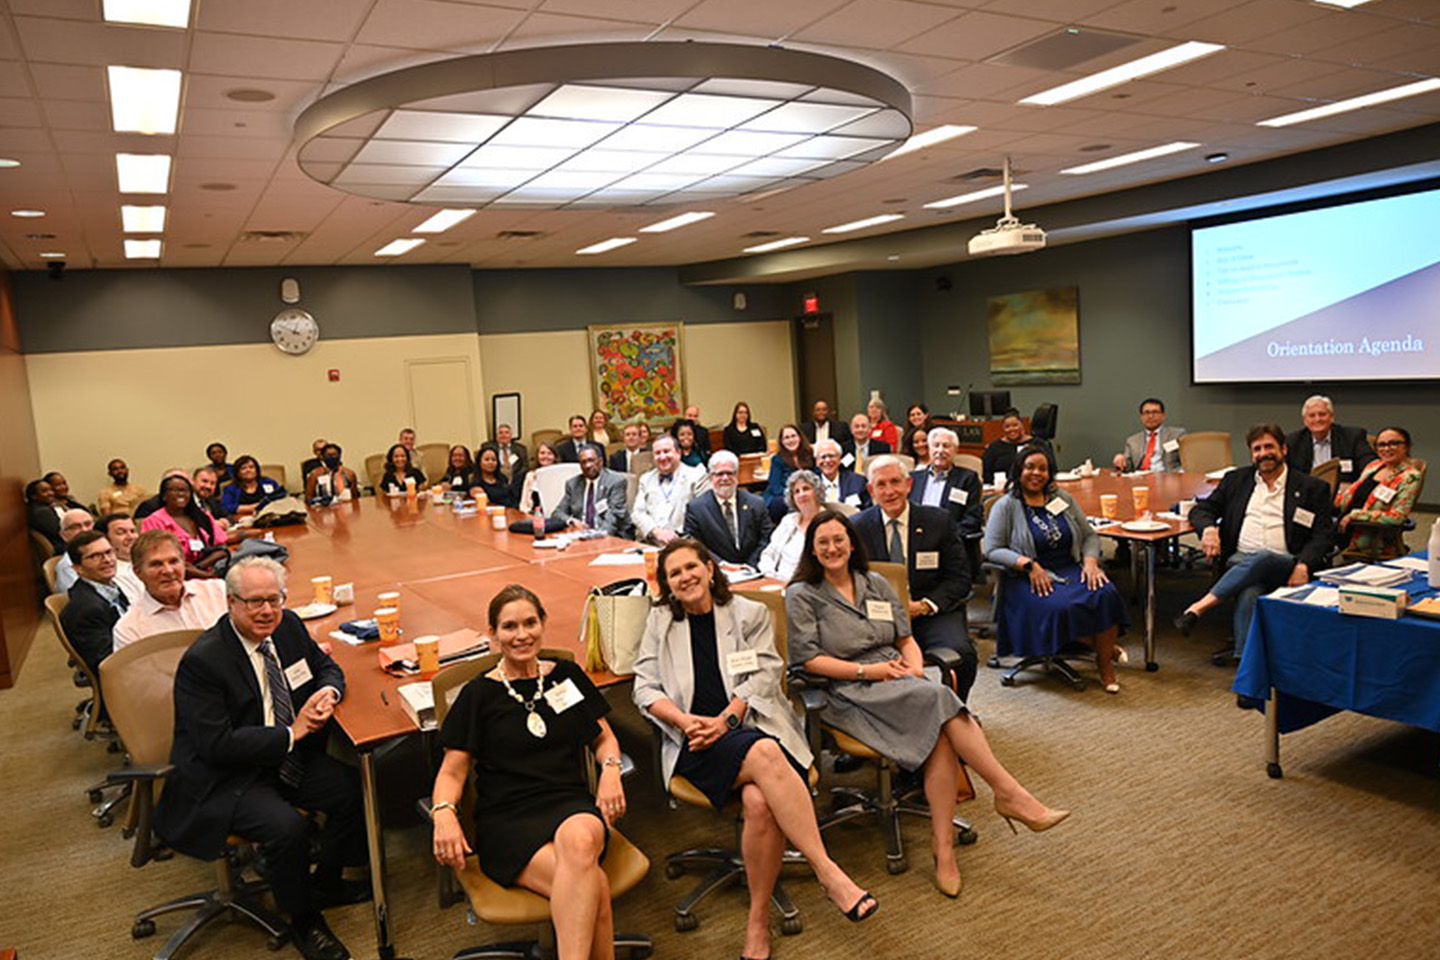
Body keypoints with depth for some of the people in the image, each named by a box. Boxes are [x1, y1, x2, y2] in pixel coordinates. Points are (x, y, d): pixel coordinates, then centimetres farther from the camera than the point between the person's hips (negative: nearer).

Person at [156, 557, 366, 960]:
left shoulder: (288, 625, -1)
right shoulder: (201, 660, -20)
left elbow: (327, 667, 15)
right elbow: (217, 745, -24)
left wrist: (328, 693, -9)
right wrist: (291, 733, -21)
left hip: (290, 759, 7)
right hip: (224, 779, -7)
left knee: (357, 790, -11)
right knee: (287, 826, -30)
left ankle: (325, 882, 16)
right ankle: (303, 919, -1)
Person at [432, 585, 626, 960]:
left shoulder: (567, 675, 16)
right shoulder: (479, 694, 10)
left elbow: (604, 738, 22)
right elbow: (452, 771, 8)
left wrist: (610, 769, -1)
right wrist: (444, 813, -14)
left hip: (570, 803, 2)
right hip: (506, 819, -2)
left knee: (579, 841, -39)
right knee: (592, 887, -34)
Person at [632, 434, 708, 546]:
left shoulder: (697, 477, 8)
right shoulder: (646, 479, 22)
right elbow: (637, 512, 12)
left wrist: (679, 535, -12)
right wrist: (656, 532, -7)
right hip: (648, 543, 4)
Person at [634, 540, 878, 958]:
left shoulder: (749, 613, 14)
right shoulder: (660, 621, 15)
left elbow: (763, 677, 4)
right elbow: (645, 689, 8)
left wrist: (725, 720, -12)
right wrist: (686, 721, -11)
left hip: (753, 727, 1)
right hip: (695, 745, -1)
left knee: (760, 801, -33)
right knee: (766, 755, -35)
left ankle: (758, 924, -17)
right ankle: (828, 873, -32)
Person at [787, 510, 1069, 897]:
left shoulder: (876, 584, 18)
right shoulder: (802, 596, 4)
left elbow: (906, 639, 20)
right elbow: (808, 659, -5)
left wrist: (915, 666, -3)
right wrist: (868, 670, -12)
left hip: (898, 679, 5)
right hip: (848, 694, -5)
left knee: (941, 734, -28)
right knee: (938, 698, -29)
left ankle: (943, 848, -24)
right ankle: (1010, 793, -21)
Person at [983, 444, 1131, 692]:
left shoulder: (1063, 499, 14)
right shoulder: (1006, 506, 0)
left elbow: (1090, 535, 16)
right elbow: (992, 550, -7)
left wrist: (1090, 561, -5)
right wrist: (1029, 565, -19)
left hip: (1071, 570, 4)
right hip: (1030, 579, -4)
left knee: (1106, 594, -26)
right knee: (1063, 607, -33)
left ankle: (1104, 662, -8)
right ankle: (1105, 646, -3)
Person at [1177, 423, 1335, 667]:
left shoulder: (1312, 488, 13)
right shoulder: (1237, 479, 21)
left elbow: (1323, 534, 5)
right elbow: (1201, 509, 18)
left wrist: (1304, 565, -14)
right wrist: (1208, 528, -7)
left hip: (1285, 565, -1)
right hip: (1240, 562, 2)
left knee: (1262, 559, -38)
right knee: (1249, 593, -34)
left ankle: (1200, 606, -41)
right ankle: (1244, 653, -41)